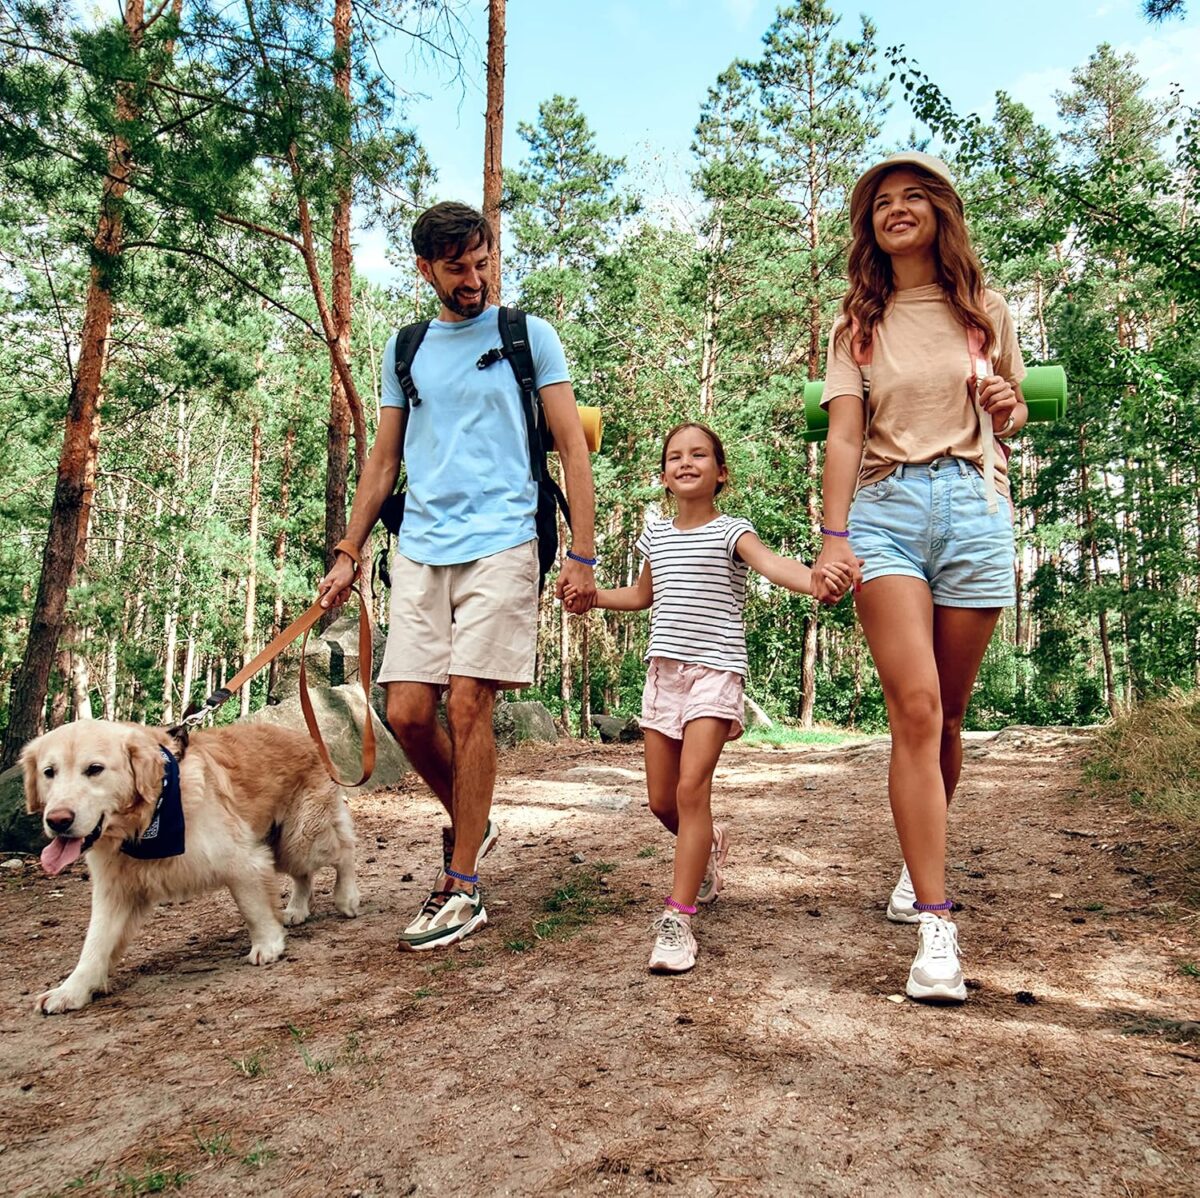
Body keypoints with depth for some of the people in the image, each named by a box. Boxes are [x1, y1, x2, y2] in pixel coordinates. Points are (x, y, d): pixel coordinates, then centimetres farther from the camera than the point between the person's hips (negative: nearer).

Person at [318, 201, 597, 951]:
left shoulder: (529, 336, 6)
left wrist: (582, 553, -7)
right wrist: (348, 554, 14)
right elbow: (384, 460, 20)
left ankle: (464, 889, 3)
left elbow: (573, 448, 2)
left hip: (500, 545, -4)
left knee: (469, 706, -9)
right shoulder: (405, 348, 17)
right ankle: (471, 825, 25)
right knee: (407, 711, -2)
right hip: (420, 551, 4)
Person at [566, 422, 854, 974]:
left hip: (714, 670, -6)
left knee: (691, 788, -16)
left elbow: (769, 562, -26)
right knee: (662, 800, 8)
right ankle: (709, 847, 41)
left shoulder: (730, 531, -4)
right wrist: (591, 597, 16)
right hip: (663, 672, 6)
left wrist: (816, 580, -47)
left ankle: (677, 917, -9)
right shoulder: (656, 535, 13)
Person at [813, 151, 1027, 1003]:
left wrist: (1009, 407, -1)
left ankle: (918, 865, 30)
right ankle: (936, 926, -14)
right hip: (887, 508, -1)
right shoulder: (858, 326, 11)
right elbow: (844, 436, -1)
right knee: (915, 708, -16)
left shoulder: (986, 313, 15)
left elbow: (1013, 411, 24)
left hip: (975, 504, 2)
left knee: (947, 715, 5)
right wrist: (833, 535, -15)